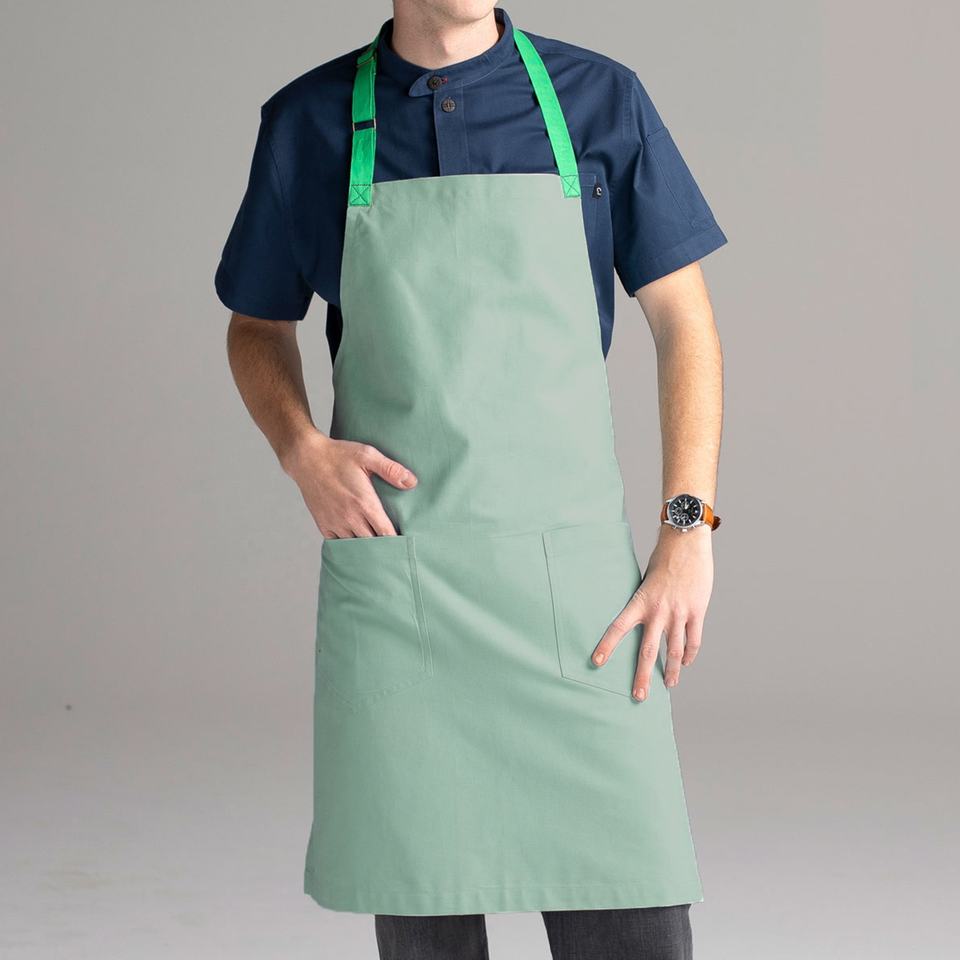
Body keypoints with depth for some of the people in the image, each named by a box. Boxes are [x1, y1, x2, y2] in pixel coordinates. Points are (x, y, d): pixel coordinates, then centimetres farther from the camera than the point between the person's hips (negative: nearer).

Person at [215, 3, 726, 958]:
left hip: (570, 570, 0)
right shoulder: (307, 122, 6)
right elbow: (258, 327, 17)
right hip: (390, 564, 1)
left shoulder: (601, 101, 4)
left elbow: (684, 322, 5)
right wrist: (302, 452, -3)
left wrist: (688, 529, -4)